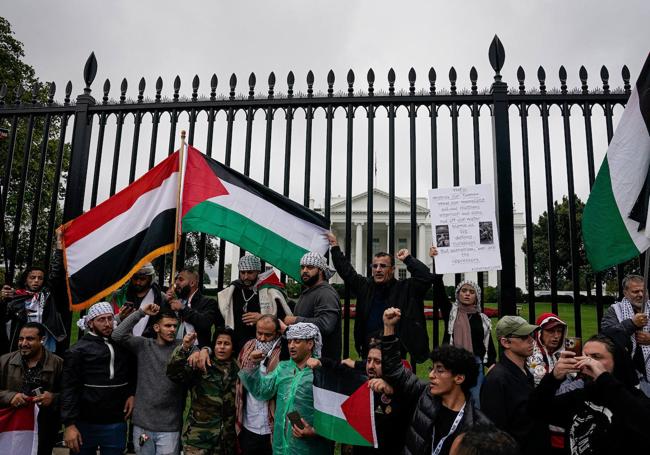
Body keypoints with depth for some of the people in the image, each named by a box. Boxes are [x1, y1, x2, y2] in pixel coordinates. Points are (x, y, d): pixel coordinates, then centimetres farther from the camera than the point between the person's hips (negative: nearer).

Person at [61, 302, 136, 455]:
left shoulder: (123, 345, 4)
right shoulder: (78, 350, -6)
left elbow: (133, 373, 17)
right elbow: (69, 390, -8)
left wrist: (131, 393, -1)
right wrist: (69, 424, -13)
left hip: (117, 424, 3)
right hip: (85, 424, -2)